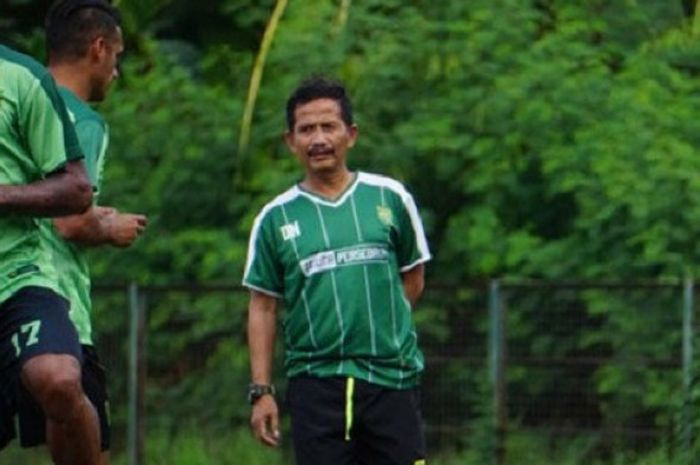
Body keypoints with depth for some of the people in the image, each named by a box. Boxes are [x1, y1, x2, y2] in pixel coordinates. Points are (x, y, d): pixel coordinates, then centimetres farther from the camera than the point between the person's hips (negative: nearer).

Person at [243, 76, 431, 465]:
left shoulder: (389, 198, 6)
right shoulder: (276, 218, 5)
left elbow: (413, 279, 15)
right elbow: (262, 307, 7)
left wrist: (378, 329, 3)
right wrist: (261, 391, 1)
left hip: (392, 378, 0)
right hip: (314, 384, 0)